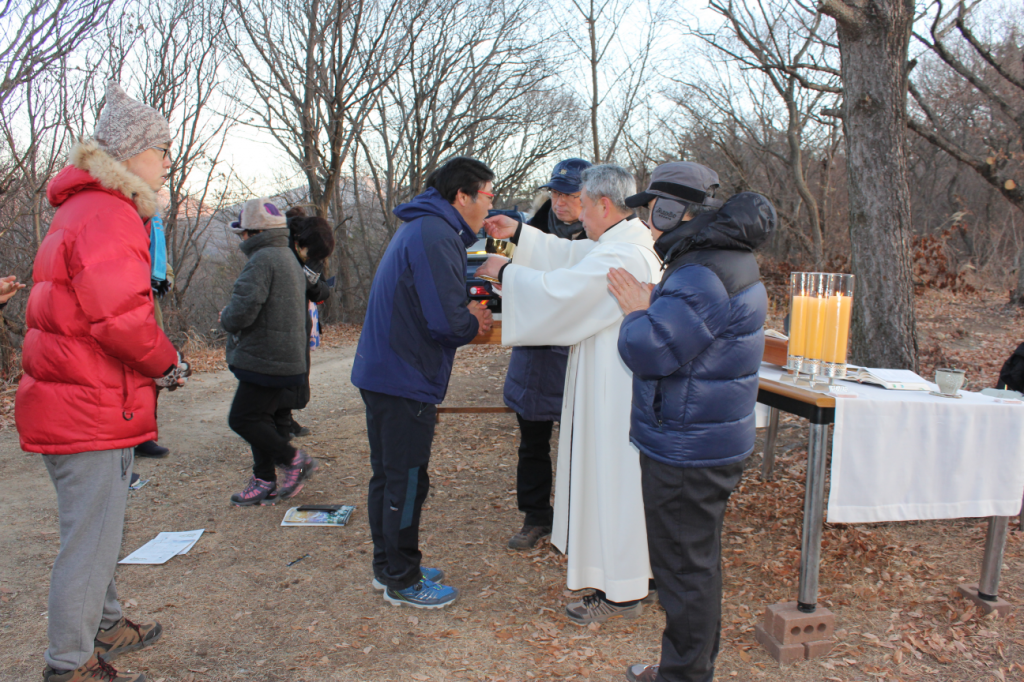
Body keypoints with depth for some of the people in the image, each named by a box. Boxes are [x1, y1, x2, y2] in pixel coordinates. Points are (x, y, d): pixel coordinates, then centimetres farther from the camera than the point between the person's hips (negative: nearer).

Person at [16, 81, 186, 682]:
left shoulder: (83, 210, 18)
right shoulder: (107, 214, -17)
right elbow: (120, 316, -27)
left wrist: (155, 361, 11)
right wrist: (168, 363, -10)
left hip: (75, 402, 11)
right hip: (93, 412, -11)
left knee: (101, 528, 23)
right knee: (92, 539, 1)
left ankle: (104, 625, 40)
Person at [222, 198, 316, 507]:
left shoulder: (262, 260, -17)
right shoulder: (288, 258, 17)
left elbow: (242, 310, -26)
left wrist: (226, 318, -2)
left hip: (266, 359, -10)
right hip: (287, 353, 10)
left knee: (241, 418, -3)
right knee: (259, 417, 16)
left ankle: (294, 461, 5)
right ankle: (264, 482, 21)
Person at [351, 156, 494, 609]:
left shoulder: (419, 229, 16)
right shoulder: (436, 236, -18)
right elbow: (446, 322, -25)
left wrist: (467, 312, 5)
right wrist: (475, 324, -4)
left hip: (380, 372, 11)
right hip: (404, 382, -11)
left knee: (387, 475, 18)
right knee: (406, 481, 2)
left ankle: (388, 566, 32)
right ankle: (402, 581, 16)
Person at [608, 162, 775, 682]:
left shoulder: (703, 277, -22)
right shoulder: (725, 261, 13)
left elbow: (649, 352, -25)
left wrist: (636, 310, -8)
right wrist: (649, 306, 6)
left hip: (686, 451, -11)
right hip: (708, 442, 11)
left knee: (684, 566, 3)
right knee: (695, 560, 21)